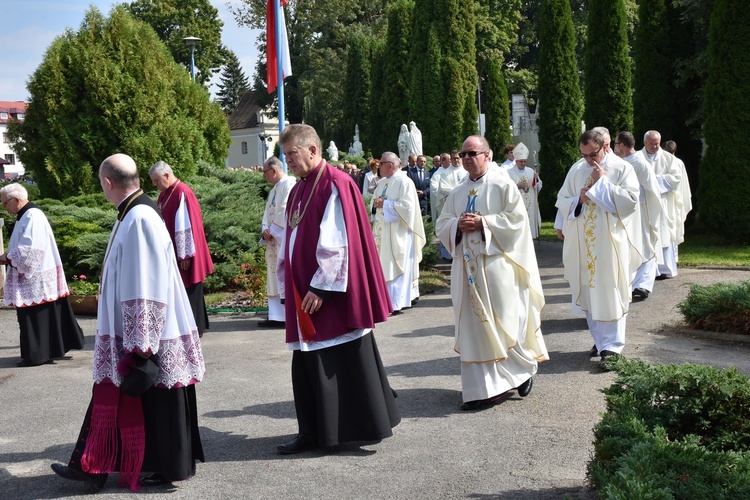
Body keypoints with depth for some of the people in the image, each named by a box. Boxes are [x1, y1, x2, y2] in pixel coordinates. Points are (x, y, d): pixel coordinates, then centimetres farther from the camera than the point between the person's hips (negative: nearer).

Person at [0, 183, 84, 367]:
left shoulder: (32, 217, -17)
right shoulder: (26, 215, 13)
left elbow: (30, 250, -23)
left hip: (36, 278, -10)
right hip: (32, 276, 10)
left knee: (35, 316, -3)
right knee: (45, 315, 14)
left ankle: (37, 354, 4)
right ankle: (46, 351, 22)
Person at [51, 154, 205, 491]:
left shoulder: (139, 219, -22)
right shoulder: (133, 214, 9)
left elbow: (147, 288, -24)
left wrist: (142, 345, -21)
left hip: (147, 336, -10)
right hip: (127, 333, 10)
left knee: (157, 401, 4)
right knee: (112, 397, 16)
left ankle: (170, 467, 19)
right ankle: (92, 466, 26)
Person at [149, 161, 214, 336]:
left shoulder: (182, 194, -17)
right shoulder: (164, 195, 11)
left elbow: (185, 226, -20)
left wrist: (185, 254, -20)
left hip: (184, 253, -9)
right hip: (171, 252, 9)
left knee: (190, 290, 0)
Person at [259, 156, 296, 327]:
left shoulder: (289, 183, -9)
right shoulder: (274, 189, 21)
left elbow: (286, 210, -18)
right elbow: (268, 212, 18)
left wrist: (273, 230, -10)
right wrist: (266, 229, -1)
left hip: (285, 239, -10)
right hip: (274, 239, 10)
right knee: (275, 279, 9)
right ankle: (277, 316, 12)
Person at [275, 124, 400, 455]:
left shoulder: (335, 185, -13)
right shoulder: (298, 191, 14)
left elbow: (337, 244, -19)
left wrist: (320, 287, -20)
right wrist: (289, 287, 14)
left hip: (334, 296, -9)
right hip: (305, 295, 9)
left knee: (347, 364, 1)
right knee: (309, 367, 11)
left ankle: (371, 425, 14)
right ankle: (313, 433, 20)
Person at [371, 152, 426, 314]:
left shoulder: (404, 182, -13)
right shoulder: (383, 182, 13)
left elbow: (407, 206, -21)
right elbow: (376, 200, 23)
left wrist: (385, 204, -17)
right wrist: (377, 202, 0)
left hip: (398, 232, -8)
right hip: (383, 231, 8)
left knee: (396, 267, -5)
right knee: (384, 266, 9)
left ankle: (397, 303, 1)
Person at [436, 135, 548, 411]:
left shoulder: (503, 185, -1)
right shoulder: (457, 193, 15)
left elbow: (517, 218, -9)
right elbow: (441, 224, 13)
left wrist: (482, 222, -16)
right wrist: (458, 224, -8)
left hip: (496, 265, -5)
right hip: (467, 267, 5)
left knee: (504, 323, -1)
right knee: (473, 328, 5)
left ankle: (523, 368, 25)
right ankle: (481, 389, 14)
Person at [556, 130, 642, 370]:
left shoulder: (622, 169, -3)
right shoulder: (576, 170, 9)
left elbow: (630, 201, -14)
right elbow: (561, 201, 11)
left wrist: (603, 182, -14)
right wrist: (578, 200, -9)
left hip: (610, 244, -5)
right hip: (582, 244, 5)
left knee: (610, 294, -5)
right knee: (588, 293, 10)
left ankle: (611, 347, -1)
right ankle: (600, 339, 23)